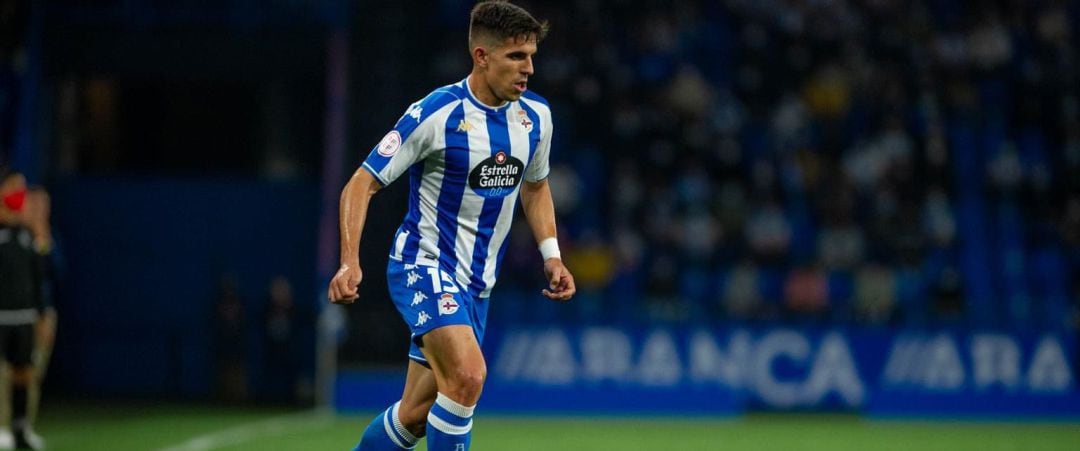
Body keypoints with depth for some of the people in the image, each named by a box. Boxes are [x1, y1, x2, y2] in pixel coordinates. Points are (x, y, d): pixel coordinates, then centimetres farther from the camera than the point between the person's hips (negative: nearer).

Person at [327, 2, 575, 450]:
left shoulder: (535, 116, 2)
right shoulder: (434, 114, -17)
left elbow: (535, 186, 22)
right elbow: (362, 184, -13)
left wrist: (551, 255, 9)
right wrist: (350, 262, -26)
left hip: (476, 283, 7)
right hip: (424, 265, -7)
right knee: (468, 376, -29)